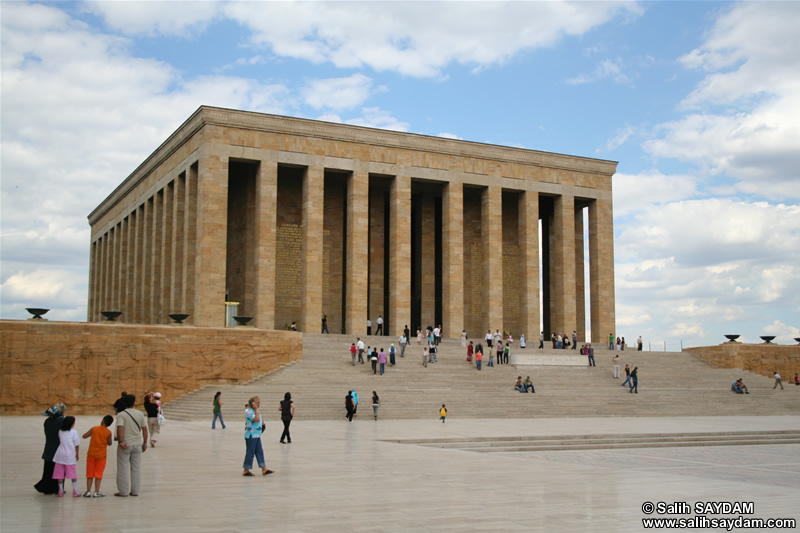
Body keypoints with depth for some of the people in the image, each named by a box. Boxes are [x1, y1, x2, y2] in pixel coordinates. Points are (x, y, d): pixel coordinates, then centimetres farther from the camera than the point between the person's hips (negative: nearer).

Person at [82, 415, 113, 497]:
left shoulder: (94, 428, -5)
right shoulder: (108, 432, -10)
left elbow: (84, 436, -3)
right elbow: (110, 443, -3)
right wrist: (112, 441, 16)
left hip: (91, 454, 2)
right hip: (101, 455, -2)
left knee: (90, 473, 10)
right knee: (99, 474, 6)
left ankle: (88, 491, 10)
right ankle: (96, 492, 3)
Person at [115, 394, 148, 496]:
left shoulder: (121, 415, -9)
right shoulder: (140, 414, 2)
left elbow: (120, 428, -24)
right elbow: (144, 429, 2)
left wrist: (120, 442, -18)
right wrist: (145, 443, 9)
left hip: (125, 445, -3)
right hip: (137, 444, 3)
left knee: (123, 468, 5)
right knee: (136, 468, 10)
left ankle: (123, 491, 7)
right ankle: (135, 491, 13)